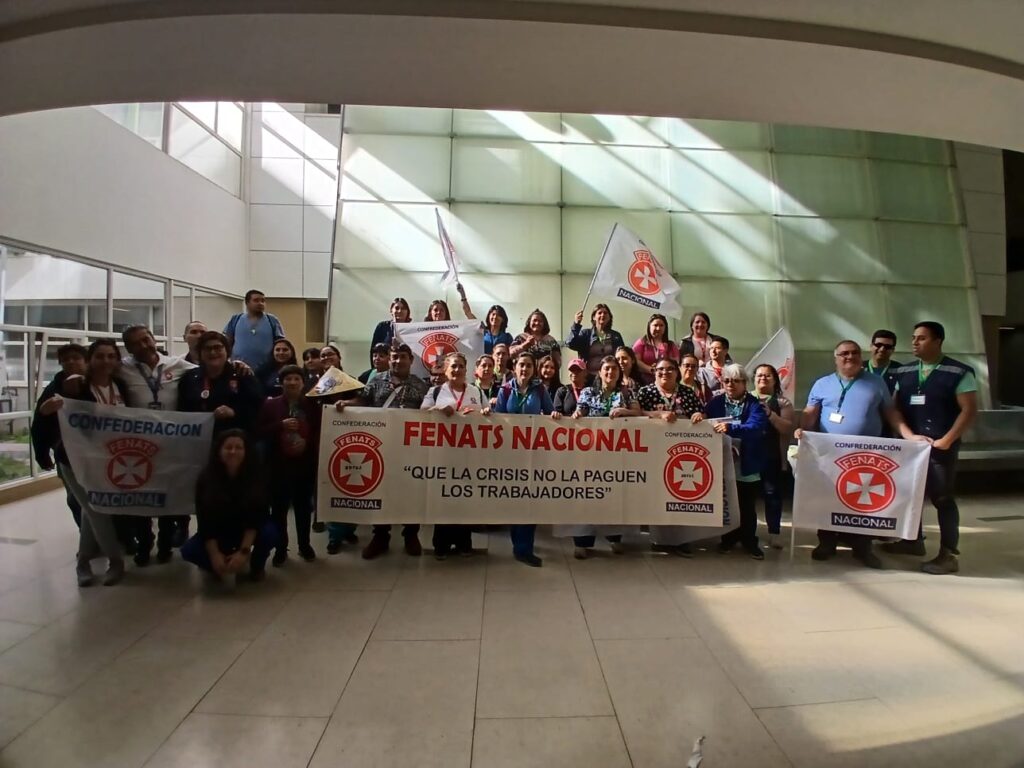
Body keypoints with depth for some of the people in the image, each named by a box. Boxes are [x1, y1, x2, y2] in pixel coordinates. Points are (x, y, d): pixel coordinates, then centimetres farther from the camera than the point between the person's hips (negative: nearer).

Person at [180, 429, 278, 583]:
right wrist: (214, 554, -27)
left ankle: (257, 566, 2)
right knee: (189, 551, -24)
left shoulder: (255, 476, -19)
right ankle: (220, 567, 9)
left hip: (249, 532, -1)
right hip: (218, 534, 1)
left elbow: (256, 517, -23)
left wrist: (244, 551, -32)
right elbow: (204, 521, -18)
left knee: (269, 533, -31)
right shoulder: (206, 478, -17)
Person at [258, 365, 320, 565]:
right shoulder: (270, 404, 1)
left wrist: (307, 443, -14)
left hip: (305, 464, 1)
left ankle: (305, 545, 26)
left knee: (304, 506, 11)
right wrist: (281, 425, -17)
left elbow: (320, 432, 3)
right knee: (279, 507, 3)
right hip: (278, 464, -1)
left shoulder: (313, 405, 3)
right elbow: (259, 432, -4)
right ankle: (281, 548, 18)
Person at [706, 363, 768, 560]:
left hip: (747, 464, -2)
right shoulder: (716, 402, 6)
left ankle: (749, 541, 23)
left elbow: (755, 428, -22)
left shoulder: (754, 404, -5)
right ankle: (728, 538, 27)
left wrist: (731, 428, -37)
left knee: (747, 506, 8)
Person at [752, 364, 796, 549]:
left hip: (772, 456, -1)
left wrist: (770, 414, -14)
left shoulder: (783, 402, 7)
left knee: (772, 493, 0)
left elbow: (789, 428, -3)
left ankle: (774, 532, 10)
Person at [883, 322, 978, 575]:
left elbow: (969, 410, -10)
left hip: (941, 447, -5)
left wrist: (946, 440, -15)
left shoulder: (959, 372, -6)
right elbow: (896, 407, 11)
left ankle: (949, 554, 9)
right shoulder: (904, 372, 9)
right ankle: (914, 541, 29)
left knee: (942, 498, 0)